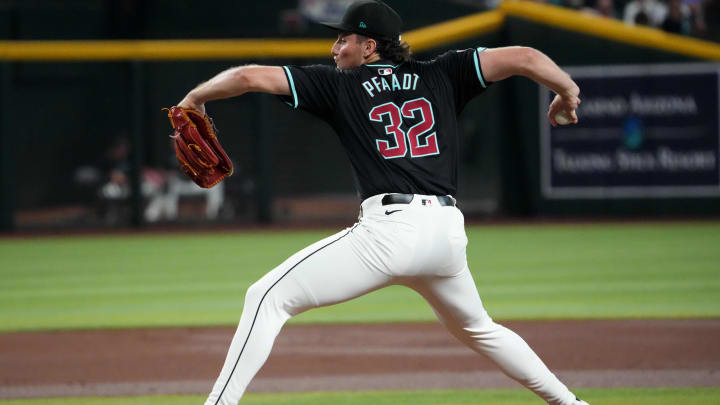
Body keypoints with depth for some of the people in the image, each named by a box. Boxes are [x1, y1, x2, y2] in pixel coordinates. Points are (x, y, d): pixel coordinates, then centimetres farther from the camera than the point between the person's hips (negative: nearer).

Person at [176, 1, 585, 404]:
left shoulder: (338, 84, 9)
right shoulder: (441, 77, 16)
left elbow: (250, 77, 4)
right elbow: (524, 58, 9)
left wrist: (194, 98, 19)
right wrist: (567, 90, 25)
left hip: (389, 228, -5)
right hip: (448, 231, 5)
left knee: (267, 298, -1)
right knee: (477, 327, 32)